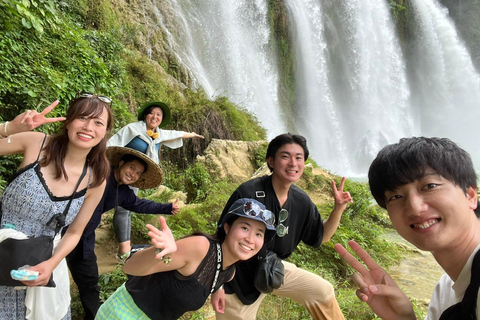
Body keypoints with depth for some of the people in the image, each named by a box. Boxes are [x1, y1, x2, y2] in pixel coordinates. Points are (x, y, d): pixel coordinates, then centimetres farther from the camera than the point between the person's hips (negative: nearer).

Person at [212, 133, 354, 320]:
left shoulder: (301, 201, -10)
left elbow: (320, 237, 4)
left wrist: (338, 208, -12)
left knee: (323, 292, 10)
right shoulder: (247, 193, -28)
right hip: (238, 278, -5)